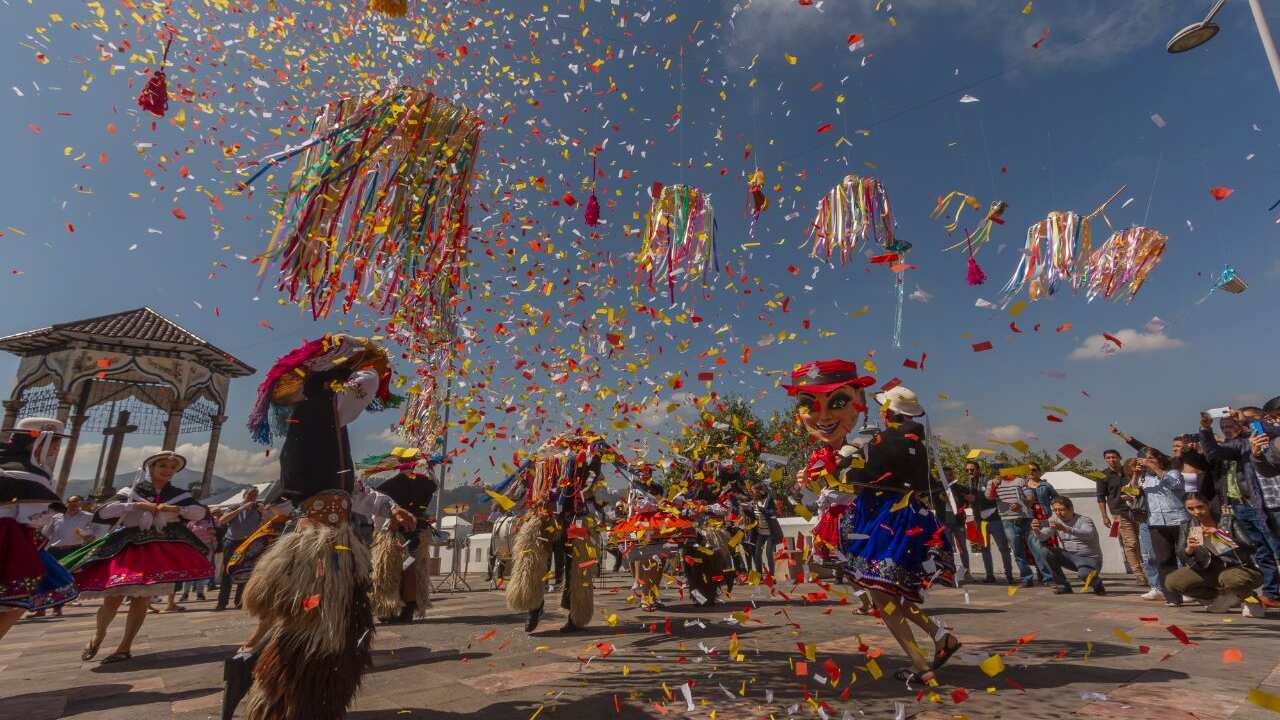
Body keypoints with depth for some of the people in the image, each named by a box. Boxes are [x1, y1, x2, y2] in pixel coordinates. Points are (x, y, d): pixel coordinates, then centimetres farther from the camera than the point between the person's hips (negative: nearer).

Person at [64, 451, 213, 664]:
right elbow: (102, 513, -4)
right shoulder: (131, 492, 6)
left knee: (141, 599, 0)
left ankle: (125, 647, 14)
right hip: (128, 548, -1)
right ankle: (98, 635, 26)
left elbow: (202, 512, 2)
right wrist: (136, 505, -12)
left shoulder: (179, 495, 8)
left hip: (161, 551, 1)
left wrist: (177, 509, -11)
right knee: (113, 598, -5)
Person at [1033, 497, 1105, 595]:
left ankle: (1097, 583, 6)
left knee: (1084, 575, -34)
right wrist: (1037, 530, -37)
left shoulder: (1084, 520, -12)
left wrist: (1065, 529, -50)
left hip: (1089, 558, -5)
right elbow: (1043, 536, -12)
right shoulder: (1054, 519, 0)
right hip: (1068, 556, 5)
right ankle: (1063, 586, -6)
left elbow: (1088, 534, -35)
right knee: (1046, 551, -20)